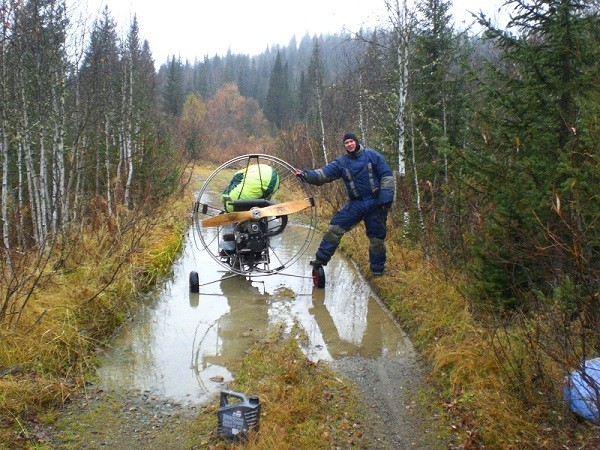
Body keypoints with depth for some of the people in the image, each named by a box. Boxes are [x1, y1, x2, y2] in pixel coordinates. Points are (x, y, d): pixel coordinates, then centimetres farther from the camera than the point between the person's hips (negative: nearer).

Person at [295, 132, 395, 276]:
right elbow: (324, 173, -9)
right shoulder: (341, 162, 4)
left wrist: (386, 199, -10)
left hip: (376, 204, -2)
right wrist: (306, 175, -27)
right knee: (336, 226, -10)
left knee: (377, 237, 5)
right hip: (355, 203, 2)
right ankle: (322, 258, -4)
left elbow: (387, 176, -3)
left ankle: (377, 269, 22)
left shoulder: (372, 155, -3)